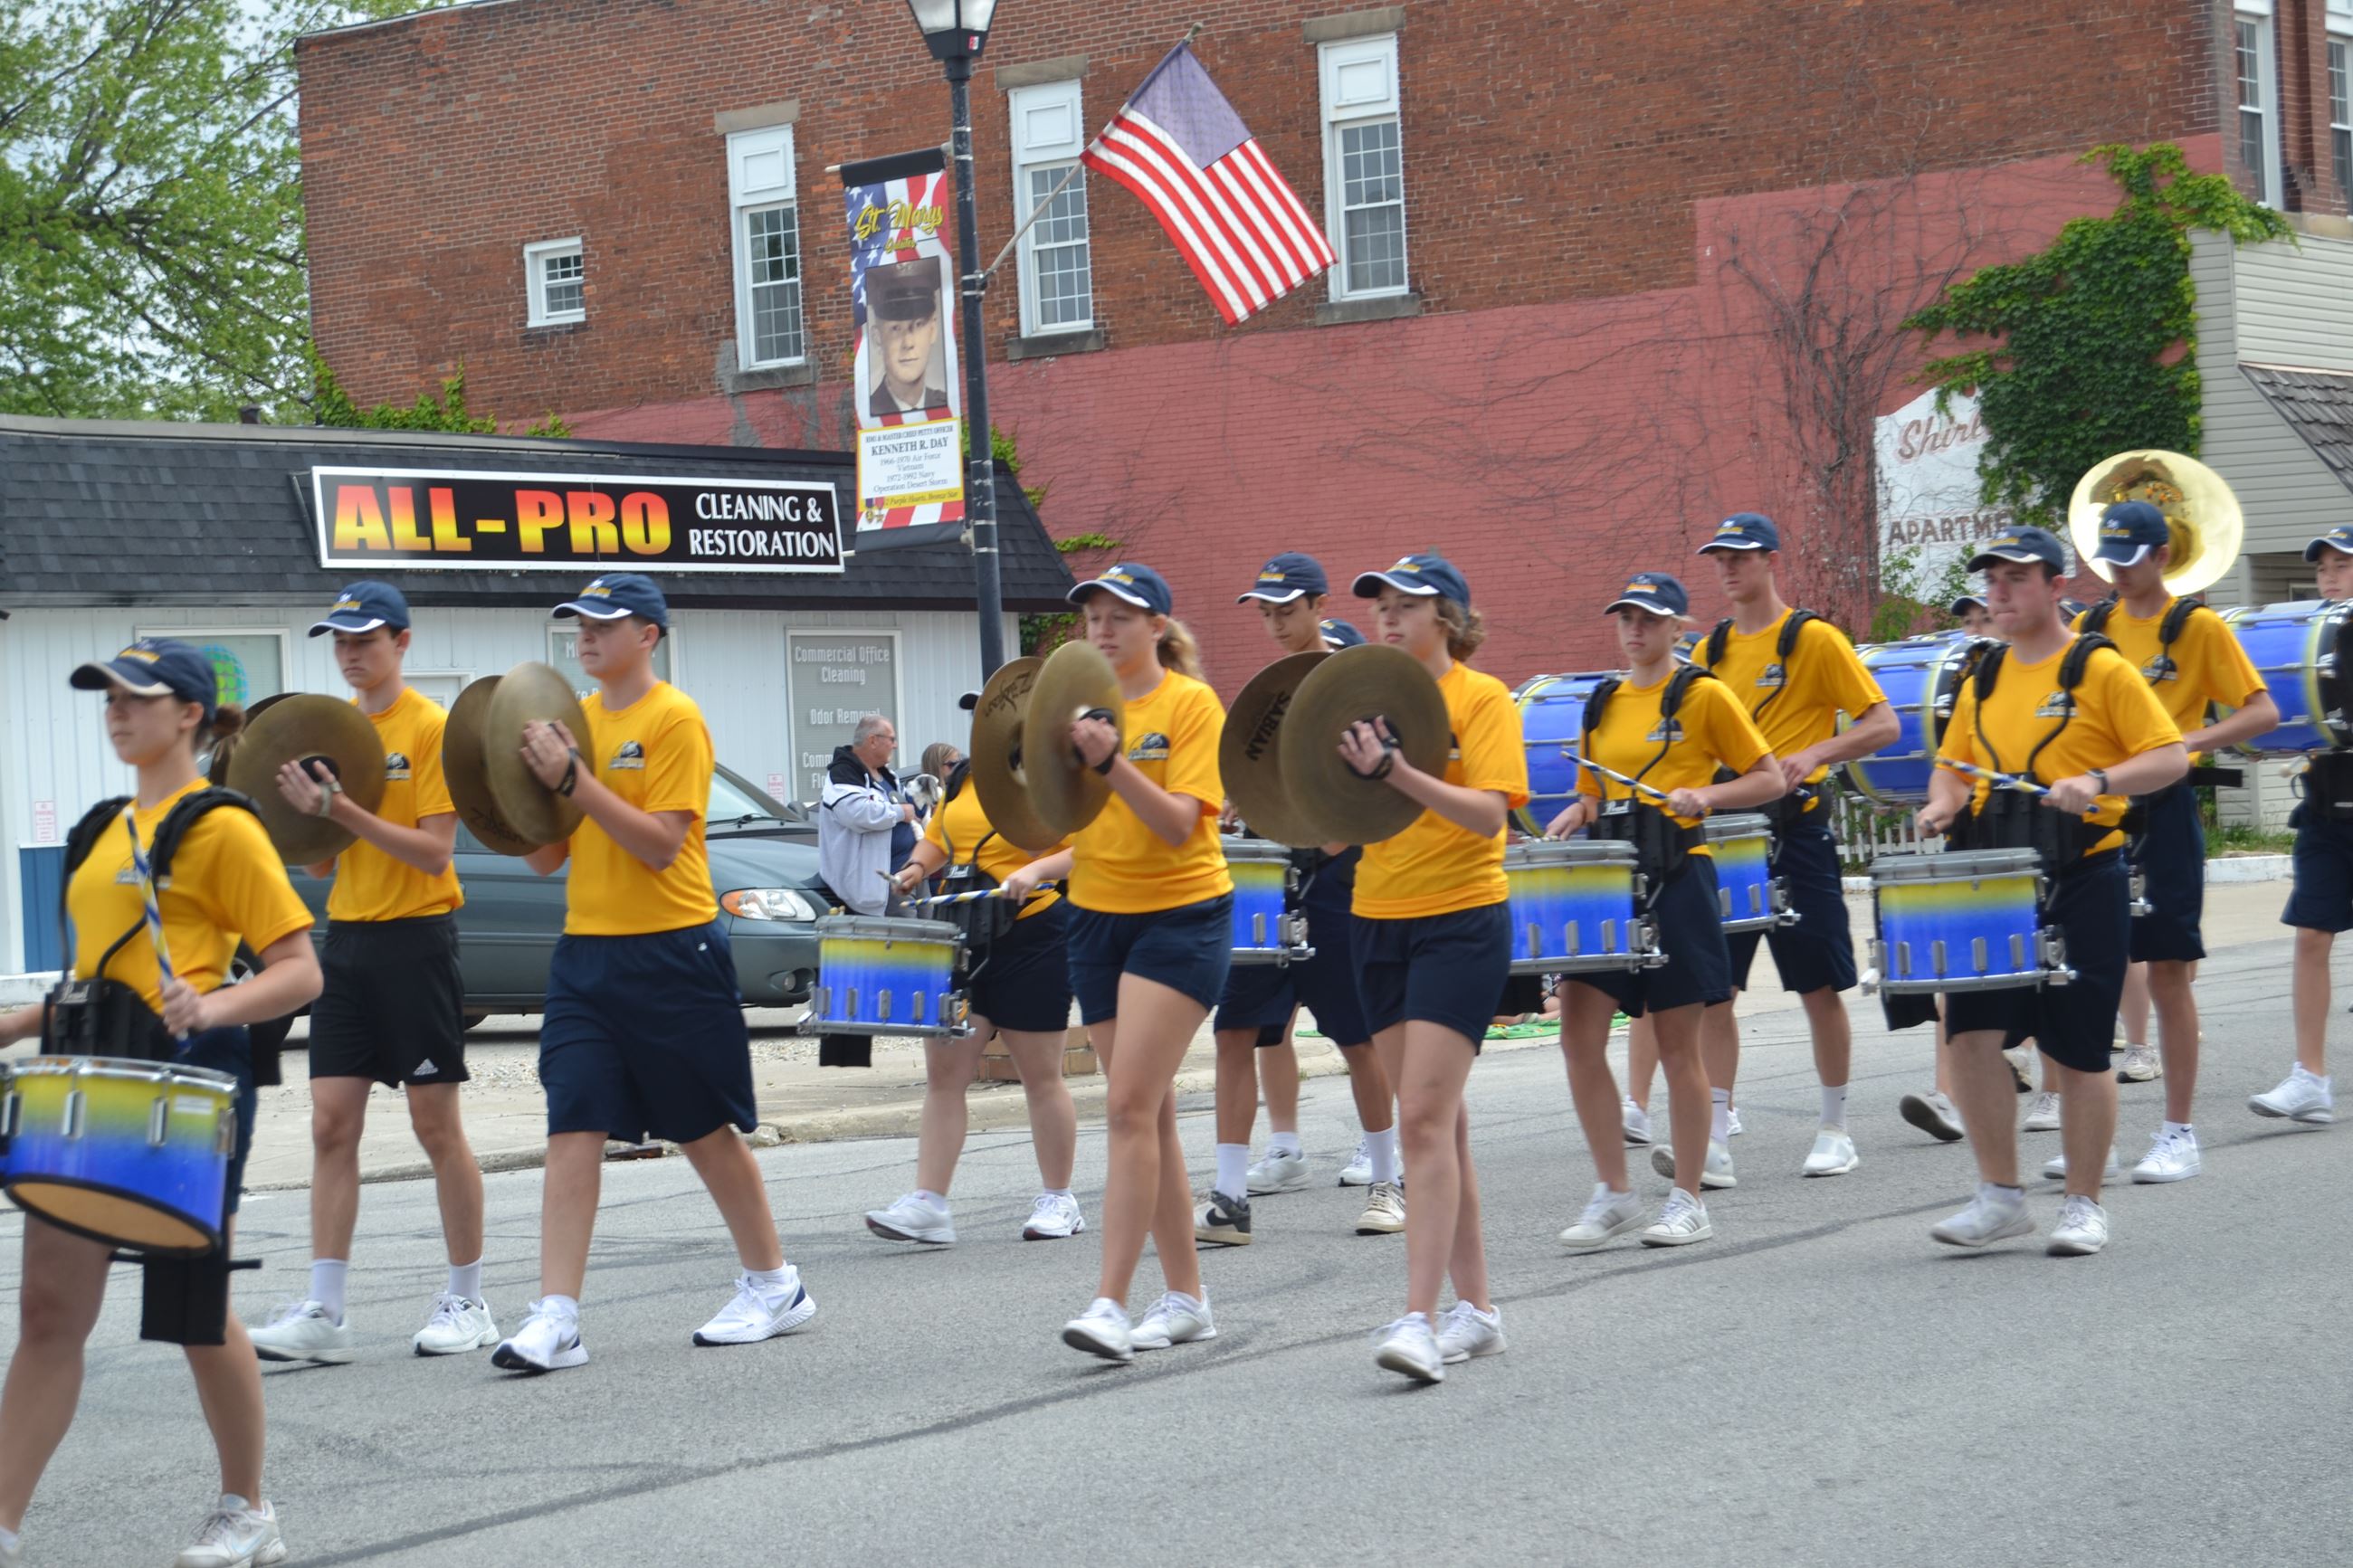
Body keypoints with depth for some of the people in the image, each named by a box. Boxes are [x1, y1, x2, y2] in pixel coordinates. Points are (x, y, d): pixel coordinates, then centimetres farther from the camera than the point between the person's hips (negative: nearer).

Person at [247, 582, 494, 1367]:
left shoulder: (428, 727, -7)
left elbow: (434, 851, -15)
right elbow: (323, 863, 15)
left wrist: (342, 809, -23)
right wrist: (304, 810, -5)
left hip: (415, 939, -6)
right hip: (346, 939, 6)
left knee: (436, 1124, 0)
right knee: (331, 1124, 0)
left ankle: (467, 1302, 10)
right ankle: (324, 1312, 0)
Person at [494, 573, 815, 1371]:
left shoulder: (674, 719, -8)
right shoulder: (574, 719, 11)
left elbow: (660, 844, -18)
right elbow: (545, 856, 12)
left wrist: (574, 779, -22)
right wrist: (525, 780, -4)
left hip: (671, 953, -6)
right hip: (586, 951, 6)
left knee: (708, 1129, 6)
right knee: (572, 1131, -4)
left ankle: (775, 1284, 23)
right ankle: (556, 1318, -6)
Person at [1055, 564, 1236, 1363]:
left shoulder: (1191, 703, -8)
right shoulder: (1084, 704, 9)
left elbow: (1179, 824, -18)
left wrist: (1112, 761, -31)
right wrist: (1050, 762, -13)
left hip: (1181, 915, -6)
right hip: (1098, 913, 6)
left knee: (1131, 1106, -15)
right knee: (1148, 1113, 9)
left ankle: (1111, 1303, -16)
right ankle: (1185, 1297, 17)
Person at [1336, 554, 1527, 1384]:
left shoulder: (1481, 699, -6)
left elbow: (1490, 812, -19)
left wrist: (1396, 773, -31)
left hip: (1460, 922, -6)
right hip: (1378, 920, 7)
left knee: (1425, 1116, -15)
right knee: (1435, 1120, 10)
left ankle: (1421, 1317, -17)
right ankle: (1475, 1306, 18)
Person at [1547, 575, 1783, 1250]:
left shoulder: (1703, 696, -1)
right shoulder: (1602, 704, 15)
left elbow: (1771, 780, -1)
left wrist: (1705, 796, -16)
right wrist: (1570, 821, 2)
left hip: (1676, 877, -5)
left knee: (1676, 1042, 1)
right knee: (1579, 1034, -3)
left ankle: (1688, 1200, 11)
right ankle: (1613, 1193, 8)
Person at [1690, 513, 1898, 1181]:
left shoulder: (1814, 639, -5)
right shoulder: (1710, 650, 11)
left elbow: (1884, 725, -7)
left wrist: (1815, 754, -21)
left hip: (1794, 831, -5)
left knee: (1819, 987, 3)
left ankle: (1835, 1130, 15)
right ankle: (1714, 1141, -2)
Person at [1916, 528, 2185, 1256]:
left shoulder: (2100, 670, -4)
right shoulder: (1984, 679, 13)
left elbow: (2169, 757, -7)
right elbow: (1954, 765, 21)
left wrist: (2097, 782, -23)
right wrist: (1943, 804, -1)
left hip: (2082, 878, -5)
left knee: (2080, 1047, 1)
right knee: (1971, 1028, -6)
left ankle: (2084, 1204, 13)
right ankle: (2001, 1195, 5)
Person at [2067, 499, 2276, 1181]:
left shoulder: (2198, 627, -2)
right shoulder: (2088, 627, 11)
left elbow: (2263, 713, -7)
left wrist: (2188, 742, -21)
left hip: (2163, 811, -4)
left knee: (2168, 970, -3)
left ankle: (2180, 1135, 3)